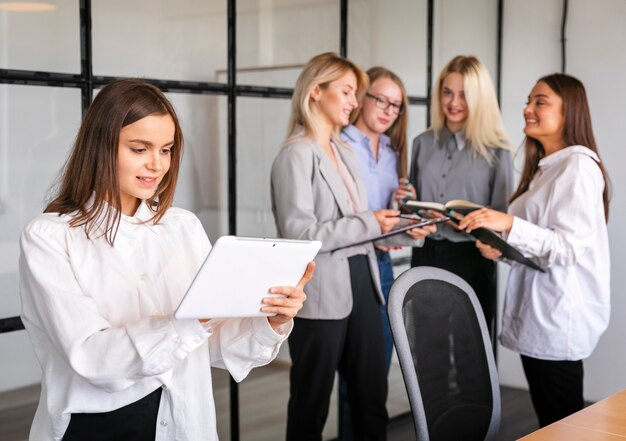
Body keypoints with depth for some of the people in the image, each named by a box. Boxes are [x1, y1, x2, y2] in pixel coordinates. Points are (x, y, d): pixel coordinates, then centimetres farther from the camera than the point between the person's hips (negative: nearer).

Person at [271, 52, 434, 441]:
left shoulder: (345, 153, 16)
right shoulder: (297, 155, -12)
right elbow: (297, 233, -22)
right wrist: (369, 224, -20)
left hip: (361, 285, 8)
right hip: (322, 293, -8)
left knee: (373, 397, 15)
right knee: (311, 405, 7)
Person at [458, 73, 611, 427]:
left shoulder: (579, 165, -13)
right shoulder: (543, 168, 16)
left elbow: (571, 247, -22)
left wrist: (510, 225, -31)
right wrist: (500, 249, 5)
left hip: (559, 314, -9)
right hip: (536, 311, 9)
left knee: (563, 423, 1)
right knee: (548, 421, 15)